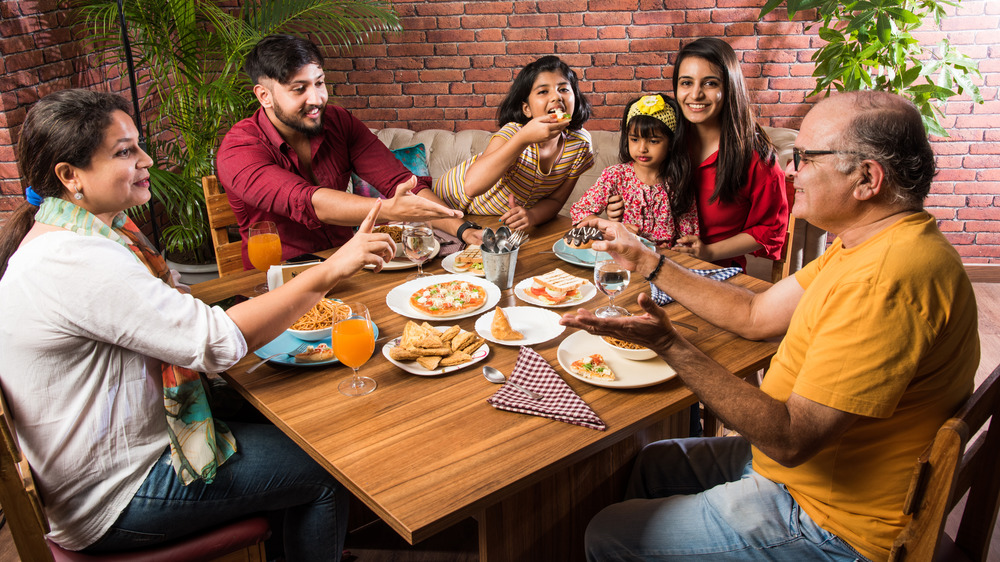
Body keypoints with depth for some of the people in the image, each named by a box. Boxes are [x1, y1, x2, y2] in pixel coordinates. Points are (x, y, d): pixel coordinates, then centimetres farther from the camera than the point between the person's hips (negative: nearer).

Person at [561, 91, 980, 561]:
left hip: (827, 523, -10)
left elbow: (790, 439, -32)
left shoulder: (887, 280, -32)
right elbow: (755, 315, 9)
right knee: (653, 461, 23)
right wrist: (649, 264, 10)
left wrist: (669, 346, -34)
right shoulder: (873, 242, 3)